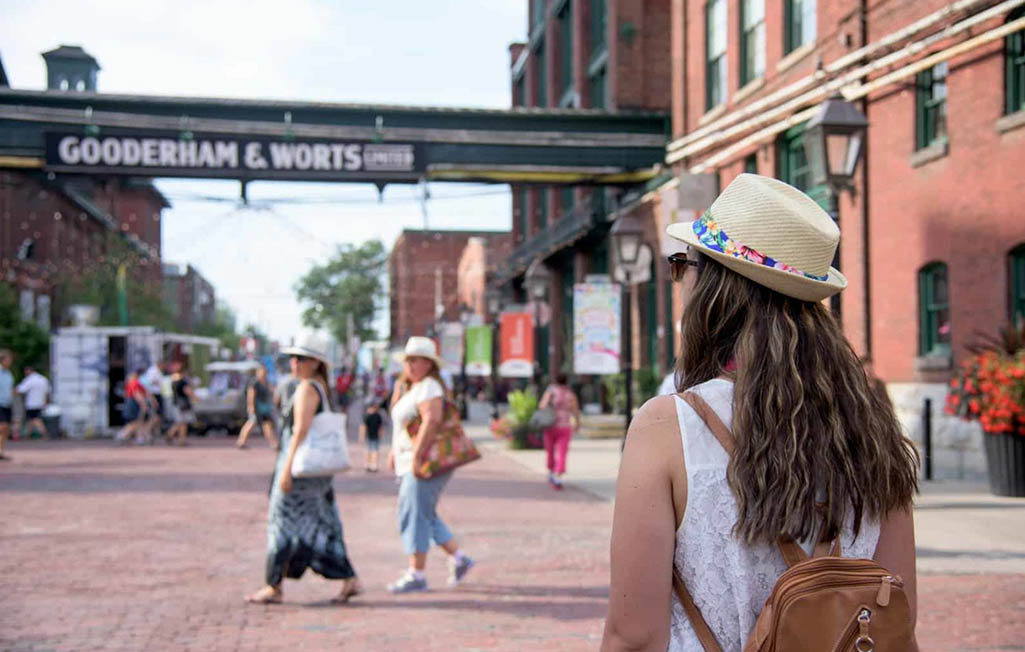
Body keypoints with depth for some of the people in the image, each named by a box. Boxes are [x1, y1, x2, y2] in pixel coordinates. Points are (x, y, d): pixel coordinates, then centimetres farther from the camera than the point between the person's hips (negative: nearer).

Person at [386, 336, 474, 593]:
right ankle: (458, 559, 21)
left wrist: (416, 455, -27)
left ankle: (416, 575, -3)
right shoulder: (410, 388, 18)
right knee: (425, 516, 15)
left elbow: (432, 420, -27)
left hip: (426, 461, -11)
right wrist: (395, 451, 19)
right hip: (410, 461, 11)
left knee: (414, 515, -7)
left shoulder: (428, 387, -14)